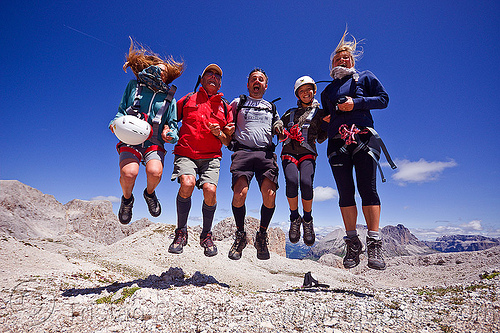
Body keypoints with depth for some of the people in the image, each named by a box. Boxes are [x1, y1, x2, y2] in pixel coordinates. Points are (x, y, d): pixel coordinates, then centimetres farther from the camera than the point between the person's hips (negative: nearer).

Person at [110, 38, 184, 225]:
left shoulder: (168, 98, 13)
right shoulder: (134, 85, 13)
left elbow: (172, 124, 12)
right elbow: (121, 110, 16)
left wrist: (170, 134, -11)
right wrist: (116, 122, -6)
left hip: (154, 143, 1)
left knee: (154, 171, -29)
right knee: (128, 172, -28)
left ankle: (150, 193, 9)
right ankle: (127, 199, 9)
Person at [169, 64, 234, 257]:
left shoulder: (225, 107, 17)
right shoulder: (188, 100, 15)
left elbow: (228, 141, 16)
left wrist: (218, 133, -5)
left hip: (211, 156, 1)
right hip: (185, 153, 0)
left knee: (210, 190, -22)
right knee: (187, 183, -29)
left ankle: (206, 236, 4)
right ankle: (181, 232, -6)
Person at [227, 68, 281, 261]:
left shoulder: (271, 108, 30)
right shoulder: (238, 103, 23)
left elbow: (279, 130, 30)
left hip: (266, 153, 2)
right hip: (242, 151, -1)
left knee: (269, 195, -19)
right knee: (240, 193, -22)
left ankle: (262, 236, 3)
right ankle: (240, 235, 1)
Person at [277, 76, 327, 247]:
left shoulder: (319, 113, 17)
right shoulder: (290, 113, 24)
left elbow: (321, 138, 10)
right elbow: (281, 136, 20)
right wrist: (281, 133, -2)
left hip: (307, 153, -1)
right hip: (289, 152, 2)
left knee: (306, 183, -28)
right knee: (291, 181, -27)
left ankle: (307, 220, -4)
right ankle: (294, 219, -5)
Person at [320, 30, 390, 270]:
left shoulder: (365, 78, 18)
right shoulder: (327, 91, 27)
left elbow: (383, 98, 7)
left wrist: (356, 102, -5)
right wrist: (325, 120, 7)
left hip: (364, 138, -2)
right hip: (337, 142, 3)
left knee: (367, 189, -12)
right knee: (345, 192, -3)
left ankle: (374, 243, -9)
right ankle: (352, 243, 4)